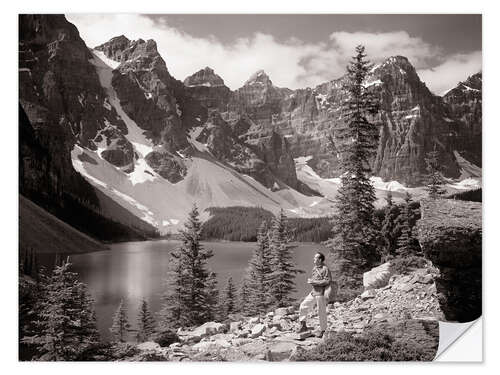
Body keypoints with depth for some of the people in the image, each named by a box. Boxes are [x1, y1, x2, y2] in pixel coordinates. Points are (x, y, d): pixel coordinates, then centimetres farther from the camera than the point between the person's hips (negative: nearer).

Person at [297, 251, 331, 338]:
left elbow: (327, 281, -18)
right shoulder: (314, 268, 13)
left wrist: (314, 282, -18)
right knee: (303, 306, 3)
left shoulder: (325, 269, -12)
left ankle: (322, 330, 17)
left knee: (321, 312, 2)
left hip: (321, 293, -8)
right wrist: (310, 280, 3)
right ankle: (303, 326, 14)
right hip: (313, 292, 8)